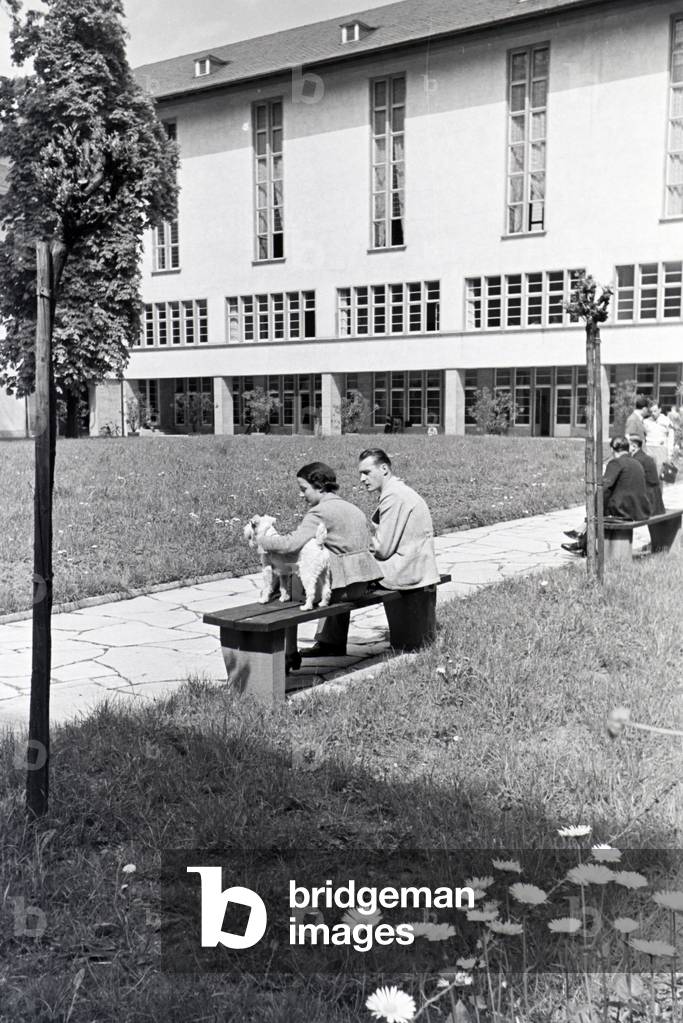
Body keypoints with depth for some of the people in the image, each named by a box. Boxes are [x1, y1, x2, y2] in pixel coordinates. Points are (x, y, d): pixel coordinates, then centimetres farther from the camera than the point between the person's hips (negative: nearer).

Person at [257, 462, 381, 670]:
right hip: (361, 583, 9)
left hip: (342, 586, -9)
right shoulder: (352, 508, 15)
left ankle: (289, 655, 11)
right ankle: (332, 642, 43)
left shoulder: (319, 513, -13)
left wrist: (261, 540, -9)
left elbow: (291, 544, -24)